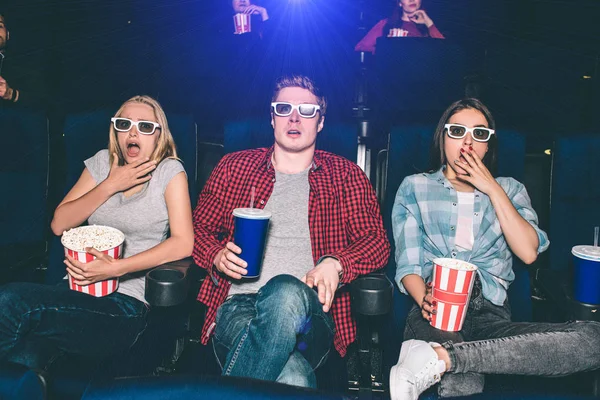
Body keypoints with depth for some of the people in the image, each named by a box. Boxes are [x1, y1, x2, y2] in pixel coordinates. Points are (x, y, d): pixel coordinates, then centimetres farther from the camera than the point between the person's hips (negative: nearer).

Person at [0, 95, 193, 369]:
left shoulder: (169, 170, 0)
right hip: (77, 286, 3)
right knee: (26, 358, -30)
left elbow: (183, 243, -12)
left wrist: (117, 268, -20)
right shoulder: (102, 162, 14)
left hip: (126, 305, -3)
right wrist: (110, 185, -4)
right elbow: (59, 224, 7)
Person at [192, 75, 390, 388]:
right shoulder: (234, 166, 18)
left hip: (310, 310, 1)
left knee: (286, 291, -40)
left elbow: (376, 241, 9)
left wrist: (335, 264, -12)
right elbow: (199, 228, 19)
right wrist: (218, 256, -4)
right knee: (293, 379, -36)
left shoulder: (345, 175, 15)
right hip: (238, 302, 0)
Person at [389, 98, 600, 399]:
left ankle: (437, 357, -31)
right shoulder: (415, 187, 15)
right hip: (436, 313, -5)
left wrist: (493, 190, 2)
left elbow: (528, 252, 3)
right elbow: (408, 265, 6)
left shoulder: (508, 190, 22)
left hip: (491, 315, 5)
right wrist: (426, 301, -16)